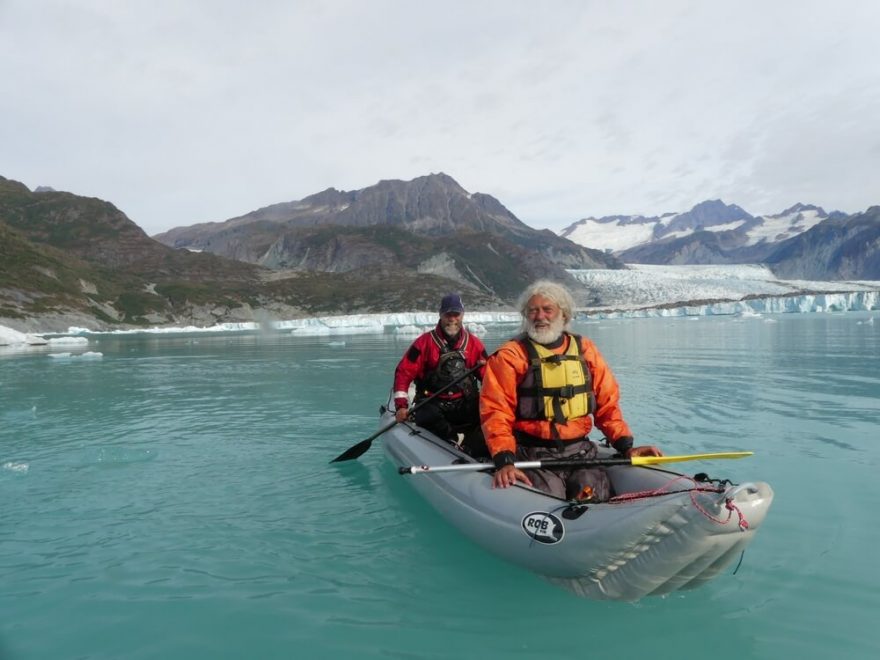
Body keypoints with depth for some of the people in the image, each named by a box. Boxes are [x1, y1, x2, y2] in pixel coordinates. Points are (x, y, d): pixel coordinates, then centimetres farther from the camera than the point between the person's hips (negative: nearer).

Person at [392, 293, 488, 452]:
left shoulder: (474, 343, 8)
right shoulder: (425, 342, 1)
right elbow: (403, 372, -2)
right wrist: (401, 406, -12)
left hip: (466, 404, 2)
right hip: (432, 402, -2)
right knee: (428, 416, -35)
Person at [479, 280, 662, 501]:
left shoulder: (585, 350, 11)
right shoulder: (510, 356, -2)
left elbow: (607, 404, 12)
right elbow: (496, 411, -10)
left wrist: (626, 446, 0)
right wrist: (505, 461, -23)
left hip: (581, 451, 4)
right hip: (534, 455, -3)